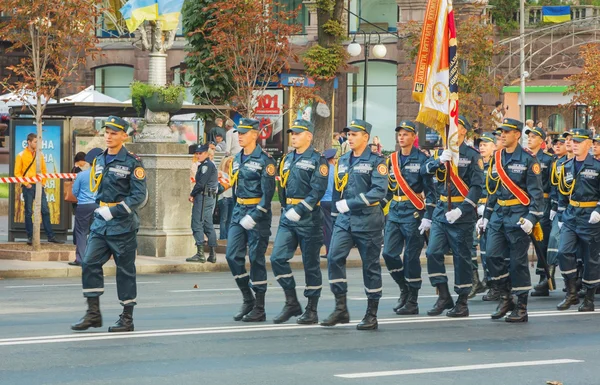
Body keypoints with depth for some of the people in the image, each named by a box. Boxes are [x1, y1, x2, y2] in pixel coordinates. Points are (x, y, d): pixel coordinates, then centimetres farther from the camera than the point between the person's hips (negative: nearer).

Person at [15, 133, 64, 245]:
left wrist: (43, 183, 5)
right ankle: (30, 237, 7)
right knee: (28, 212, 2)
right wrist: (25, 183, -10)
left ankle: (50, 236, 3)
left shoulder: (39, 155, 10)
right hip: (28, 187, -3)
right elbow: (17, 173, -2)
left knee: (45, 211, 1)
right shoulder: (21, 156, -1)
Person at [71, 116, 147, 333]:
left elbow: (140, 196, -13)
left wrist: (114, 211, -17)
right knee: (89, 263, -5)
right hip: (100, 223, 6)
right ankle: (93, 313, 3)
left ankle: (127, 318, 10)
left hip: (123, 225, -6)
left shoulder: (132, 162, -7)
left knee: (125, 270, 1)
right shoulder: (99, 161, 11)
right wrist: (100, 211, 9)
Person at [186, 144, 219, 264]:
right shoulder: (211, 165, 19)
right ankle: (212, 254, 11)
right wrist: (194, 194, 9)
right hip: (210, 197, 10)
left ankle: (200, 253, -14)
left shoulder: (206, 165, -12)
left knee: (197, 224, -10)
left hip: (203, 197, -10)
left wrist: (192, 194, -7)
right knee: (208, 225, 12)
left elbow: (201, 183, -20)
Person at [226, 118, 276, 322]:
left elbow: (268, 192, -14)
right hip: (239, 211, 7)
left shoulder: (264, 160, -10)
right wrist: (238, 211, 14)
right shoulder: (238, 158, 12)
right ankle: (248, 299, 14)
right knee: (233, 255, 0)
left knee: (256, 259, -2)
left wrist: (254, 216, -19)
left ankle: (259, 309, 6)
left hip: (258, 212, -7)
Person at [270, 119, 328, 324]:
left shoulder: (317, 160, -8)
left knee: (311, 265, 1)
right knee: (277, 258, -5)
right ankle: (292, 303, 7)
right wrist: (286, 208, 13)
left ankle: (312, 310, 9)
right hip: (288, 217, 6)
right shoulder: (287, 159, 14)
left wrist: (299, 210, -22)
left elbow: (318, 190, -16)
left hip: (308, 218, -6)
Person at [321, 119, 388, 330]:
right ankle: (341, 308, -2)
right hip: (344, 220, 5)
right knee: (334, 258, -10)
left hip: (367, 220, -5)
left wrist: (350, 204, -20)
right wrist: (335, 214, 18)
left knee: (371, 265, 2)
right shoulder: (342, 161, 13)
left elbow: (379, 191, -18)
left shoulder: (376, 161, -7)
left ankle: (371, 315, 10)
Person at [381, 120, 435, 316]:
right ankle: (404, 289, 20)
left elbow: (430, 190, -8)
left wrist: (427, 217, -14)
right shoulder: (392, 159, 11)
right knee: (389, 253, 0)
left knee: (411, 257, -2)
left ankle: (412, 302, 6)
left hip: (413, 213, -6)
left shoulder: (421, 159, -6)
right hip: (394, 212, 6)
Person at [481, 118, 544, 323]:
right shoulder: (497, 158, 12)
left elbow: (536, 192, -10)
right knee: (492, 255, -4)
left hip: (519, 217, -6)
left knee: (518, 261, -2)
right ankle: (505, 298, 11)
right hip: (499, 214, 6)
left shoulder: (528, 160, -7)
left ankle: (521, 308, 5)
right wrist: (486, 214, 18)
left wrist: (532, 217, -18)